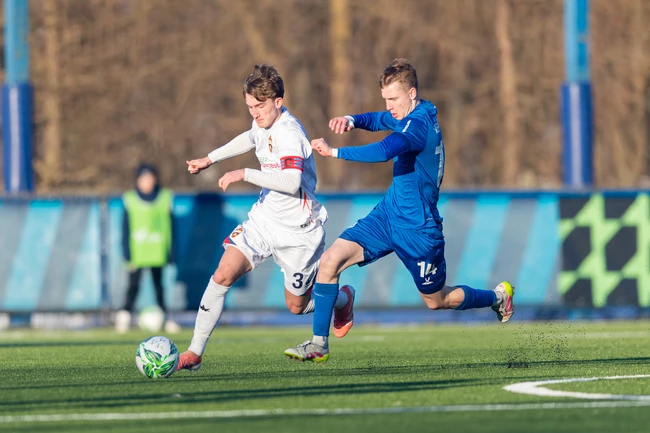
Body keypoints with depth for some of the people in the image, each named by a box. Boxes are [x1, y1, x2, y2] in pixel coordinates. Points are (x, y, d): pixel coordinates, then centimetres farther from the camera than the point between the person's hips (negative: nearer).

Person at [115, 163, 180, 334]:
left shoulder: (165, 198, 5)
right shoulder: (130, 200, 0)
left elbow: (170, 227, 9)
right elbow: (125, 228, 2)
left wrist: (171, 252, 5)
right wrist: (127, 254, -5)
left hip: (157, 252, 2)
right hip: (137, 253, -2)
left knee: (158, 285, 9)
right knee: (134, 284, -12)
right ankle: (126, 313, -18)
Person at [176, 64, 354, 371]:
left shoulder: (289, 134, -27)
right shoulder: (263, 122, 0)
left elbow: (292, 182, -42)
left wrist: (245, 174, -39)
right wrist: (209, 159, 27)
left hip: (298, 230, -6)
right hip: (264, 217, 7)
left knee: (296, 306, 9)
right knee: (223, 274, -13)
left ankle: (344, 300, 43)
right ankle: (194, 352, -9)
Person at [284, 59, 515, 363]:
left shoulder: (419, 124, -25)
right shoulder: (408, 116, 3)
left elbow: (384, 151, -42)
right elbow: (377, 120, 18)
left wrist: (334, 152, -36)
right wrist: (351, 120, -6)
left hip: (417, 229, -8)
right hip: (388, 214, 8)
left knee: (436, 301, 11)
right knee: (330, 261, -9)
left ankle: (498, 297, 38)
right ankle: (319, 344, -5)